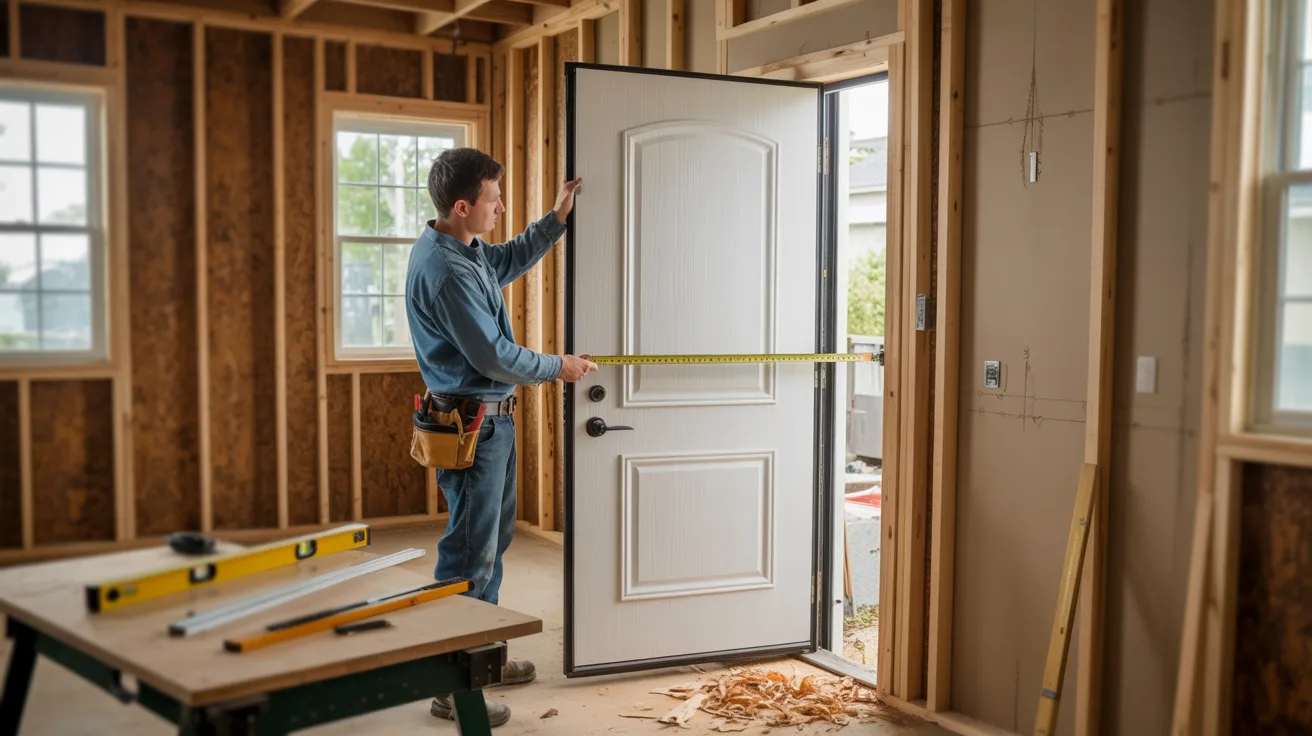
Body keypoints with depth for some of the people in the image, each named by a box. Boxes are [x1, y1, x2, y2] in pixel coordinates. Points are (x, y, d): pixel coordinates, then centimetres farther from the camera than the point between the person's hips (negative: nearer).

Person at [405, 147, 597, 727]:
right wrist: (558, 368, -8)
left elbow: (510, 261, 30)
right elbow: (492, 354, -22)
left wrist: (556, 219, 22)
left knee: (492, 540, 19)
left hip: (492, 417, 11)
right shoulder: (445, 269, -24)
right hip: (470, 422, -11)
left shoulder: (465, 250, 8)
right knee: (471, 554, -4)